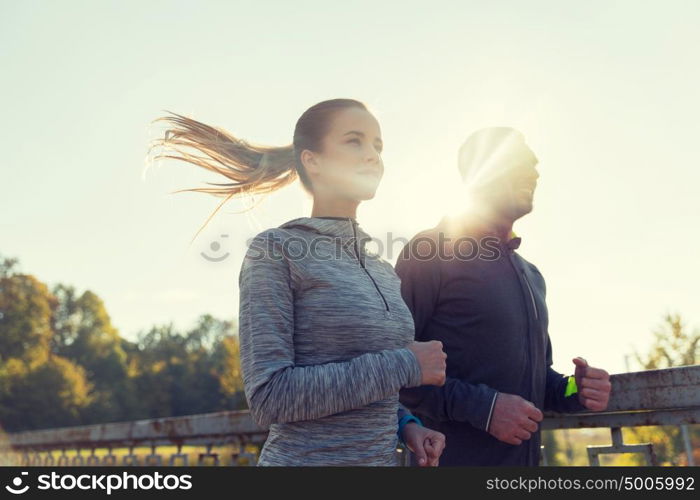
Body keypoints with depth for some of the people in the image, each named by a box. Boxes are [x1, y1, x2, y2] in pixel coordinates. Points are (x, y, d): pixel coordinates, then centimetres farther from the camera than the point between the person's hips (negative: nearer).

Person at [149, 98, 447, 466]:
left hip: (381, 454, 6)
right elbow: (269, 397, -19)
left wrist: (404, 424, -3)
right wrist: (404, 366, -17)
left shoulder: (383, 271, 8)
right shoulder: (274, 251, -10)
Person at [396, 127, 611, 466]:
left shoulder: (531, 275, 15)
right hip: (452, 457, -7)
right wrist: (481, 406, -22)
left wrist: (573, 391, 3)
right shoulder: (430, 253, -9)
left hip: (524, 456, 7)